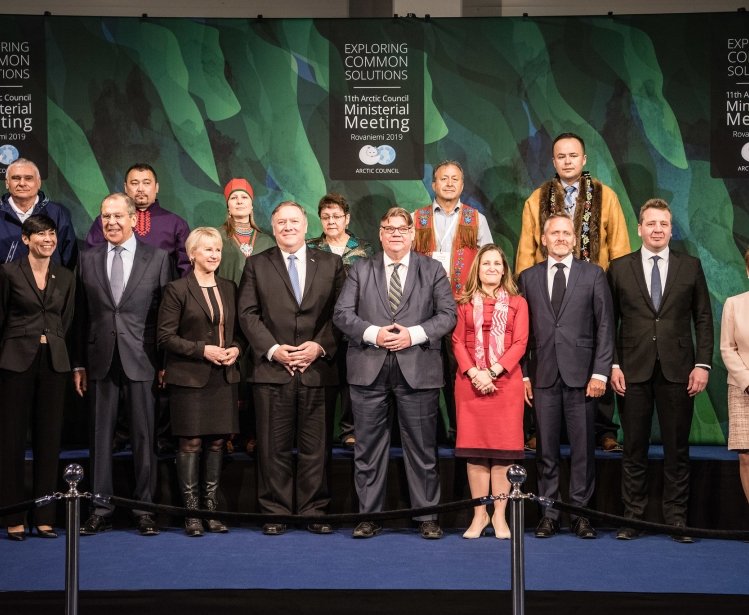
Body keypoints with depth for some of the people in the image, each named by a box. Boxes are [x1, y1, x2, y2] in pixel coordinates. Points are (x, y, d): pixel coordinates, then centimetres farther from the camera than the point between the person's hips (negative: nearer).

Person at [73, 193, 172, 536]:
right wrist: (78, 363, 5)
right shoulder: (88, 260, 9)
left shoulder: (157, 259, 3)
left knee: (144, 436, 2)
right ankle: (101, 509, 12)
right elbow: (81, 316, 9)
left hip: (141, 361, -2)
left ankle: (145, 508, 10)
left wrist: (167, 362, -2)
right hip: (100, 361, 2)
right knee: (100, 437, 5)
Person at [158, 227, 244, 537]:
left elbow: (238, 329, 19)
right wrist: (202, 350, -15)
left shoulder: (229, 288, 13)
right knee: (191, 443, -3)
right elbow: (165, 337, -8)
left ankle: (211, 509, 13)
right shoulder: (177, 289, -4)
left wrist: (236, 348, -2)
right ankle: (191, 512, 3)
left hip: (223, 377, 5)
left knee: (217, 442, 6)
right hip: (190, 378, -5)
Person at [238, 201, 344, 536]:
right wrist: (273, 350, -9)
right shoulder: (256, 265, 10)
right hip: (271, 370, 0)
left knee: (316, 446, 3)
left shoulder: (330, 264, 11)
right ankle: (275, 512, 9)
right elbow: (248, 314, 3)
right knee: (274, 447, 2)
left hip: (318, 369, 0)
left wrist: (320, 346, -9)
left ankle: (314, 511, 11)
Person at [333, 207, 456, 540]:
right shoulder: (361, 270, 10)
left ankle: (427, 517, 12)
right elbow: (342, 313, 3)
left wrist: (413, 334, -13)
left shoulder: (433, 270, 8)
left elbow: (447, 314, 1)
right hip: (369, 370, 1)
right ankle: (368, 516, 13)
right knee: (368, 447, 5)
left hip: (417, 370, -1)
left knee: (422, 447, 3)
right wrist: (372, 333, -13)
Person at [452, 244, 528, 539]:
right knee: (474, 449, 1)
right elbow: (457, 341, 4)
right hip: (470, 382, 1)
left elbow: (519, 343, 0)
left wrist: (493, 371, -12)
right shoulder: (465, 302, 12)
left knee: (503, 449, -2)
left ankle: (499, 515, 4)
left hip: (506, 381, -1)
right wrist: (474, 373, -12)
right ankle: (479, 515, 6)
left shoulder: (517, 303, 9)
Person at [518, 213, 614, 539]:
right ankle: (549, 511, 11)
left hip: (581, 374, -1)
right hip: (543, 375, 1)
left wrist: (600, 372, -5)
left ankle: (580, 510, 9)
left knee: (583, 447, 1)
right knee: (546, 448, 4)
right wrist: (523, 374, 2)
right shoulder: (528, 278, 11)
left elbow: (605, 326, 2)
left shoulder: (593, 274, 6)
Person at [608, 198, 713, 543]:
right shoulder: (619, 268, 7)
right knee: (634, 448, 4)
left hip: (678, 370, 0)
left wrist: (702, 364, -2)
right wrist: (613, 364, -3)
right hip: (633, 371, 0)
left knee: (677, 448, 4)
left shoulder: (690, 267, 8)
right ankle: (632, 516, 10)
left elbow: (703, 318, 6)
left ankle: (676, 518, 10)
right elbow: (609, 321, 5)